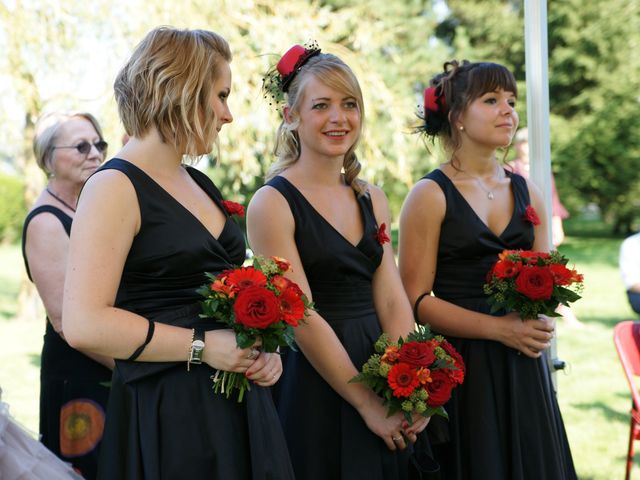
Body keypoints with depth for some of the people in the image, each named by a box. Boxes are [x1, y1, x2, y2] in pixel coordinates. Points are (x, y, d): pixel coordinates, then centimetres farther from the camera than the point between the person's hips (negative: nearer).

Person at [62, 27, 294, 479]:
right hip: (167, 416, -8)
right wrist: (201, 347, -16)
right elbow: (85, 323, -19)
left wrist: (262, 346, 6)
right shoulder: (116, 187, -10)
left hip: (239, 407, 8)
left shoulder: (200, 185, 15)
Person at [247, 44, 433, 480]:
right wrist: (368, 404, -15)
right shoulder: (273, 203, -9)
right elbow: (302, 319, -14)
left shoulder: (372, 200, 10)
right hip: (313, 393, -6)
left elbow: (393, 301, 3)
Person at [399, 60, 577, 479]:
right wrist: (501, 328, -17)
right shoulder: (431, 195, -6)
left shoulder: (527, 193, 10)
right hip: (460, 367, -5)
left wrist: (539, 324, -4)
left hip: (522, 367, 5)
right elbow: (416, 300, -11)